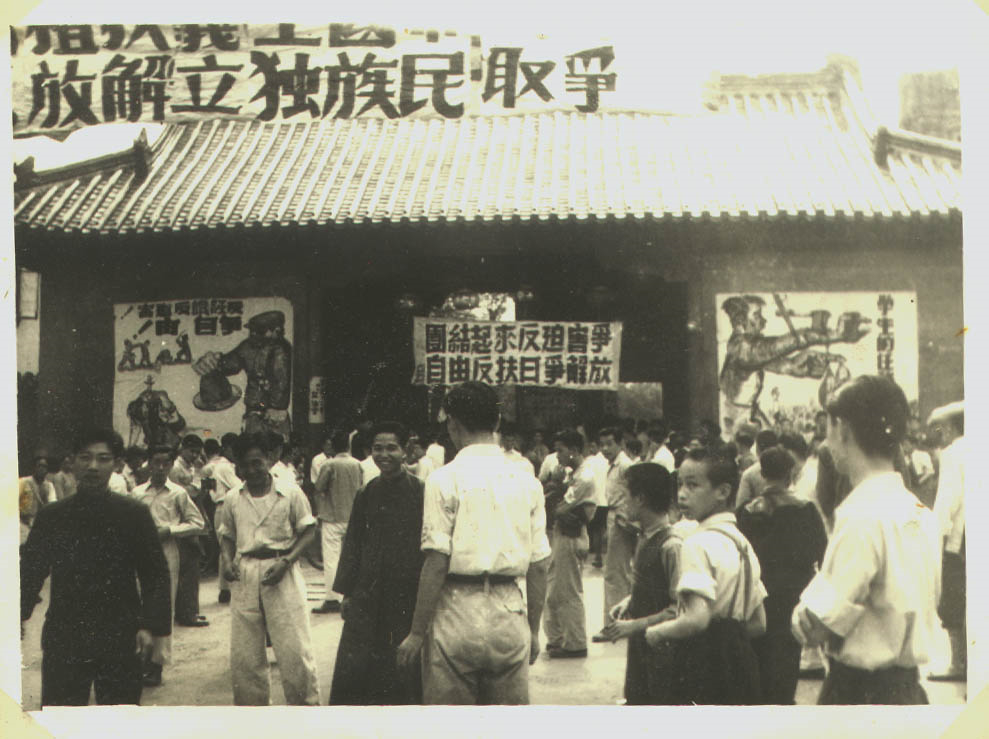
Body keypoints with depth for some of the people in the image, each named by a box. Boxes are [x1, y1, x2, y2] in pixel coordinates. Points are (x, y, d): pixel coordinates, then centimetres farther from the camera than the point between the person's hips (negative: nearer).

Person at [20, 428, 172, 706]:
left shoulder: (134, 514, 1)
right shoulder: (50, 516, 6)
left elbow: (156, 575, 0)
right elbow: (30, 570, 9)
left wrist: (150, 625, -10)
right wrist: (17, 614, -7)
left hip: (120, 639, -1)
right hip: (63, 638, 1)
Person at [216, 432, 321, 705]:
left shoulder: (290, 494, -3)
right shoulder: (233, 499, 7)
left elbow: (308, 531, 0)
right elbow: (227, 536, 18)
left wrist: (285, 562, -13)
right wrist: (226, 560, -2)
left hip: (281, 573, -3)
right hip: (244, 574, 3)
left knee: (294, 647, -4)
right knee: (243, 651, 6)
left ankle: (307, 706, 9)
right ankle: (252, 706, 21)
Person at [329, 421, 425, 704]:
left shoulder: (420, 491, -6)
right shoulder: (366, 494, 7)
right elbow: (353, 544, 12)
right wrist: (346, 591, 9)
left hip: (408, 594, -3)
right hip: (368, 595, 4)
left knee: (406, 668, 5)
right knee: (352, 666, 2)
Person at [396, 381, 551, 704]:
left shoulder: (446, 478, -7)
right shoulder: (527, 481, 5)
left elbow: (437, 562, -11)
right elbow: (539, 566, 6)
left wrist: (417, 631, -5)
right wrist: (533, 629, 16)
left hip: (458, 611, -4)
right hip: (511, 615, 4)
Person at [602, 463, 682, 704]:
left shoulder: (671, 546, -20)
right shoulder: (645, 538, 6)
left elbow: (680, 609, -21)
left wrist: (635, 625, -21)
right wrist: (629, 600, 4)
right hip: (639, 647, 8)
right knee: (636, 700, 15)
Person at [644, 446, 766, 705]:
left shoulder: (698, 543, -15)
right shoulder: (742, 543, 11)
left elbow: (697, 618, -25)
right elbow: (759, 624, 14)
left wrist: (659, 632, -9)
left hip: (701, 665, -9)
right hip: (740, 661, 9)